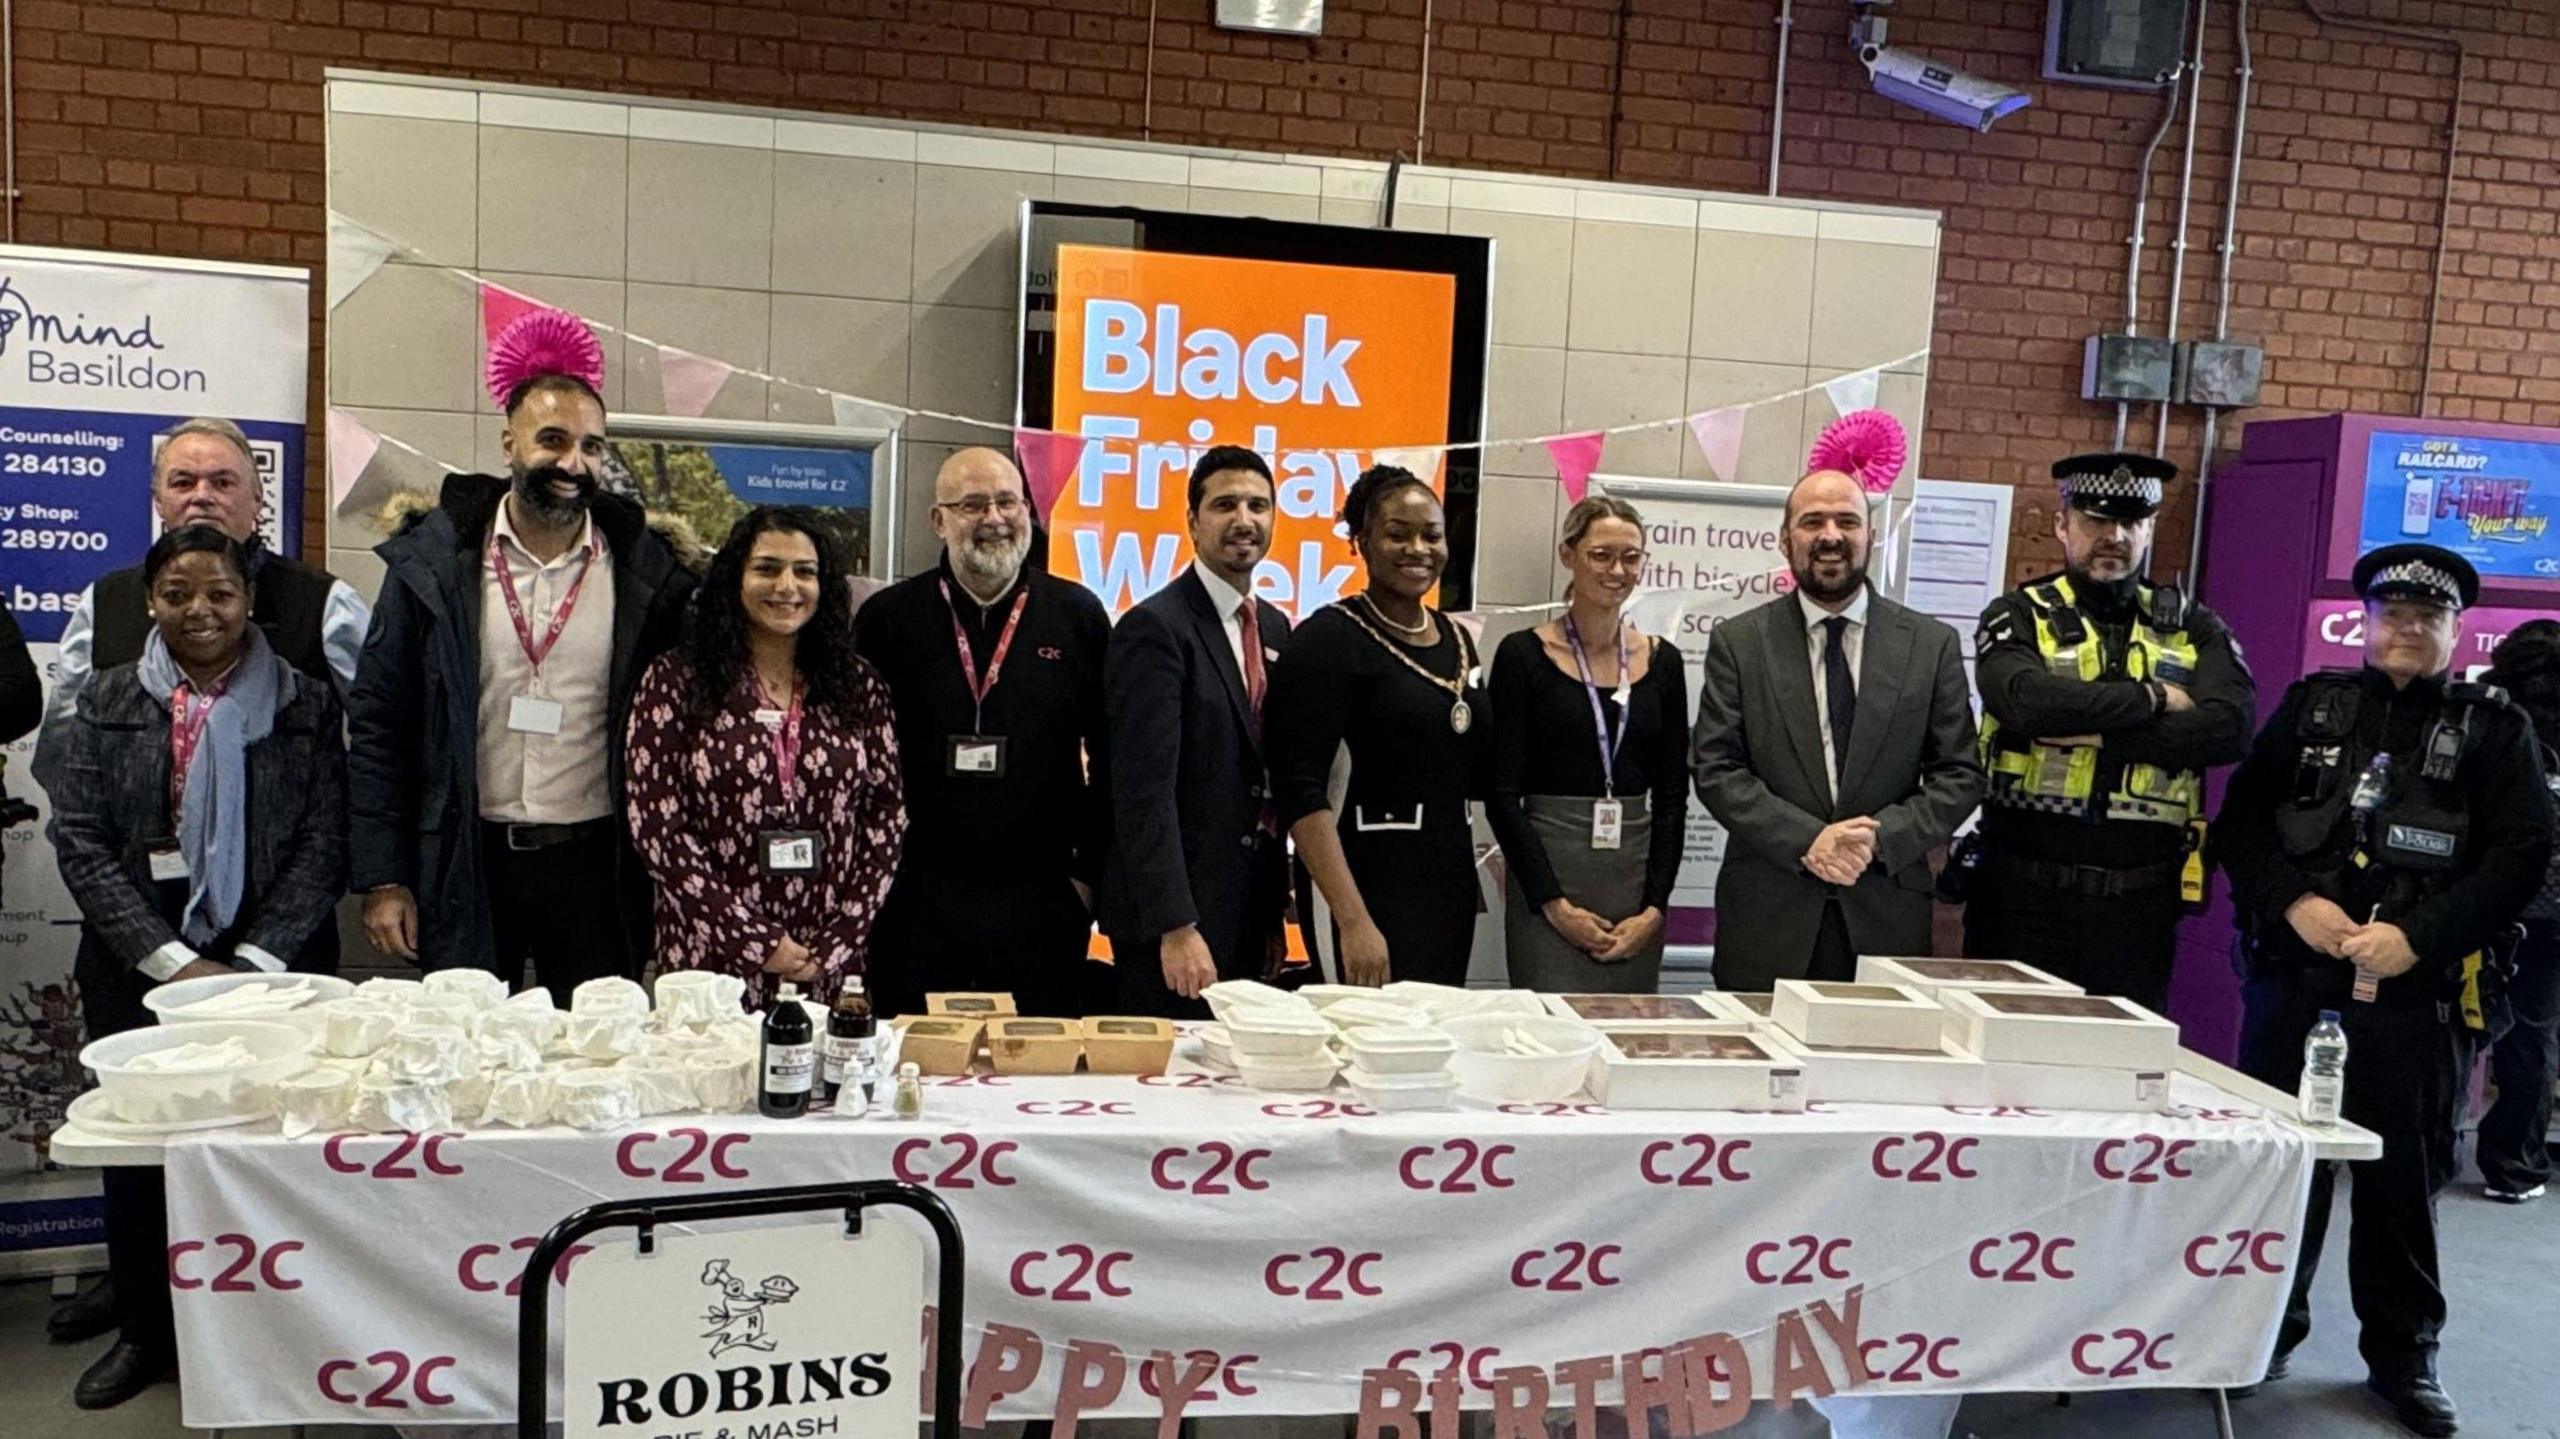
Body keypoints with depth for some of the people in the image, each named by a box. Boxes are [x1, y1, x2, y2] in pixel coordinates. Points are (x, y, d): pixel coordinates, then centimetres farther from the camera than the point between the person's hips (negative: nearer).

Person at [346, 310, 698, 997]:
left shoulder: (645, 568, 0)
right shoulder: (431, 559, 0)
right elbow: (375, 723, 2)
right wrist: (381, 878, -2)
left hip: (595, 866, 0)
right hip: (465, 868, 0)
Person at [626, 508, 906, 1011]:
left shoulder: (858, 686, 6)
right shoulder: (674, 682, -1)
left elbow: (886, 821, 4)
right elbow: (657, 827, -6)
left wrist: (836, 943, -6)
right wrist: (758, 942, -11)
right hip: (713, 961, -2)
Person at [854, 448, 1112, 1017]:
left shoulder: (1079, 615, 4)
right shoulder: (888, 619, 4)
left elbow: (1111, 758, 5)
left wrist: (1089, 874, 2)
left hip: (1041, 905, 0)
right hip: (915, 904, 0)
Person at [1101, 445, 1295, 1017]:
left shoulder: (1275, 627, 13)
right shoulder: (1153, 627, -12)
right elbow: (1144, 790, -18)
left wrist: (1275, 910, 15)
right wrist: (1176, 927, -22)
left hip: (1249, 915, 8)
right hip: (1174, 926, -7)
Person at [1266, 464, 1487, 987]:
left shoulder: (1457, 639, 11)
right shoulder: (1329, 638, -9)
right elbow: (1301, 792, -16)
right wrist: (1353, 921, -22)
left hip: (1451, 882, 7)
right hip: (1367, 883, -6)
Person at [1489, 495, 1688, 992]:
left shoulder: (1662, 661, 8)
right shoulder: (1524, 654, -3)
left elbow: (1672, 797, 8)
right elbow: (1503, 794, -6)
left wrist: (1654, 908, -2)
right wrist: (1554, 904, -12)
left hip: (1636, 873, 4)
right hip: (1548, 871, -3)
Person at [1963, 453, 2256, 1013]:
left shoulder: (2194, 628, 11)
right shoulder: (2020, 615, 3)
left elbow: (2231, 726, -7)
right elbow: (2024, 698, -19)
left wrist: (2099, 731, -14)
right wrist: (2150, 699, -9)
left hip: (2139, 901, 2)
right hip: (2023, 887, -2)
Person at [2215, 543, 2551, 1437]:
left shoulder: (2493, 728, 6)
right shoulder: (2311, 705, 10)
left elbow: (2521, 856, -3)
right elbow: (2239, 818, 5)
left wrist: (2417, 937, -14)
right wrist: (2293, 901, -11)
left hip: (2416, 997, -1)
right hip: (2293, 980, 1)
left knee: (2404, 1175, 8)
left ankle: (2402, 1354, 24)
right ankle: (2266, 1328, 24)